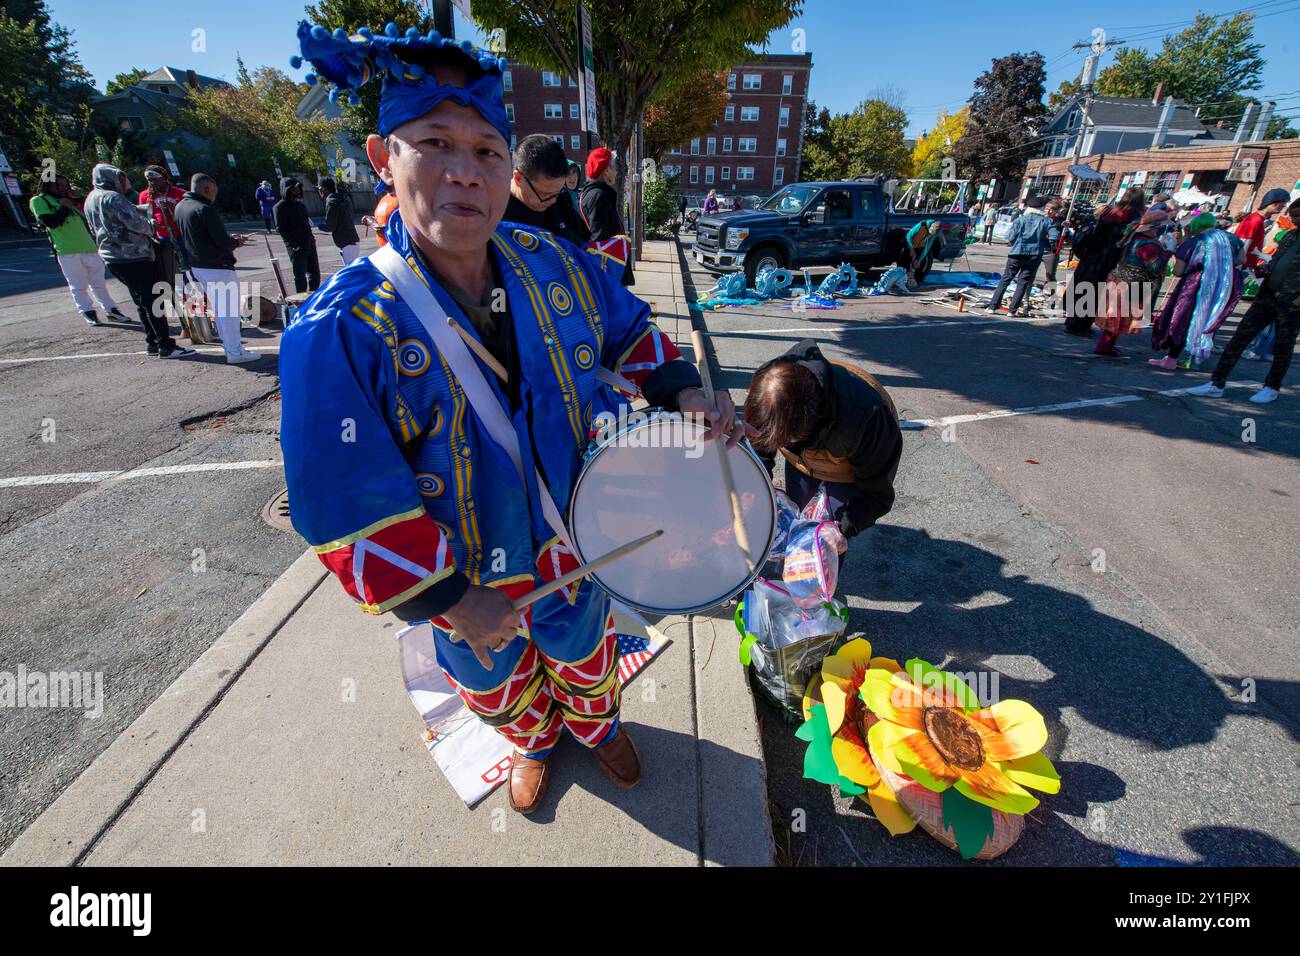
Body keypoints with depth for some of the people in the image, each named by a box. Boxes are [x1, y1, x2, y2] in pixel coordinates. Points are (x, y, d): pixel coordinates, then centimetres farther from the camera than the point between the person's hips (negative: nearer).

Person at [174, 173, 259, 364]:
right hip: (218, 268, -9)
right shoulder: (205, 210, -18)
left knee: (218, 308, 18)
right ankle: (235, 352, -1)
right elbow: (223, 241, -21)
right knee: (229, 309, -3)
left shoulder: (180, 207, 10)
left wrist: (230, 240, 9)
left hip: (197, 267, 9)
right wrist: (236, 242, 2)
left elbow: (191, 237, 16)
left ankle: (229, 345, 27)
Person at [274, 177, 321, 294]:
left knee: (315, 274, 9)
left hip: (309, 244, 7)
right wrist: (293, 244, -18)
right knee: (300, 276, -5)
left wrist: (311, 238, 11)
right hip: (297, 248, -7)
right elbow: (280, 228, -10)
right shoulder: (281, 206, -5)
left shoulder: (301, 204, 17)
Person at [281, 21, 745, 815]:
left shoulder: (563, 267, -13)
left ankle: (597, 724, 66)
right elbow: (347, 510, -22)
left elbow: (628, 329, 6)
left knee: (586, 658, 30)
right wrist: (451, 601, -19)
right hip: (464, 583, -2)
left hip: (574, 545, 3)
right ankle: (535, 745, 65)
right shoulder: (339, 331, -26)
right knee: (502, 690, 28)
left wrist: (680, 392, -12)